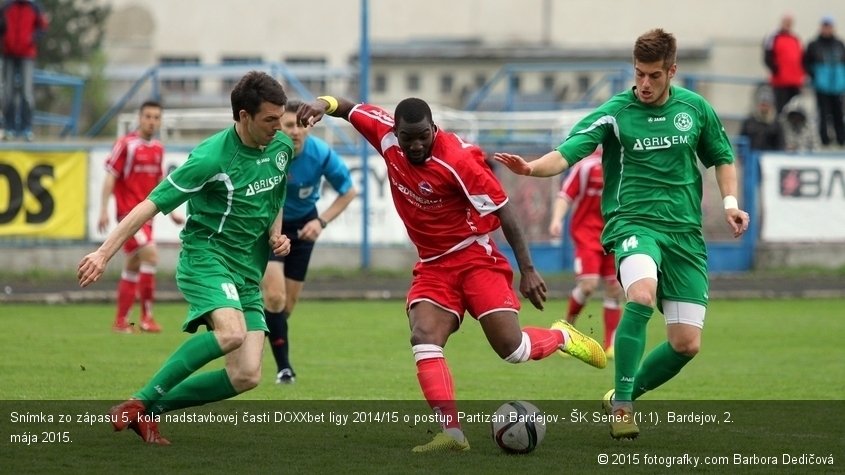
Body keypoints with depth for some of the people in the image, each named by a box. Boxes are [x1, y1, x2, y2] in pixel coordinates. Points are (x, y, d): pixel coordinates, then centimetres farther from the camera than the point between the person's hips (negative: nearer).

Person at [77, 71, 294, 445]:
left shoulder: (282, 148, 5)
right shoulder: (211, 158, -17)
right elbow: (151, 205, -15)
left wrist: (276, 234, 5)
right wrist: (104, 253, -20)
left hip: (247, 273, 7)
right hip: (206, 256, -7)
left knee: (246, 377, -8)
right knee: (231, 332, -35)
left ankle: (149, 410, 7)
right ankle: (140, 402, -22)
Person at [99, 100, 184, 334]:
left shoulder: (158, 149, 12)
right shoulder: (126, 144, -9)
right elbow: (110, 177, -9)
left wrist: (171, 212, 18)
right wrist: (104, 210, -15)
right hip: (129, 212, -7)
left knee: (133, 268, 10)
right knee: (150, 254, -20)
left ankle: (121, 321, 16)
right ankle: (147, 316, -16)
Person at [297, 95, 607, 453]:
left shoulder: (457, 160, -22)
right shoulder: (387, 136, -6)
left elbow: (502, 212, -15)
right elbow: (353, 110, 10)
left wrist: (527, 270, -15)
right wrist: (324, 104, -13)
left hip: (473, 257, -5)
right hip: (432, 265, 5)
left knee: (510, 347, -10)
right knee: (424, 339, -19)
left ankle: (561, 337, 24)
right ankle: (452, 432, -24)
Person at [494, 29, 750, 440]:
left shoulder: (695, 108, 6)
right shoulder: (614, 113, -4)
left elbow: (721, 158, 21)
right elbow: (566, 153, -15)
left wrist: (730, 201, 4)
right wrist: (532, 167, -35)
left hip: (685, 232, 4)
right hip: (633, 221, -4)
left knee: (686, 344, -2)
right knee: (642, 294, -36)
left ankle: (623, 397, 23)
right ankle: (621, 403, -25)